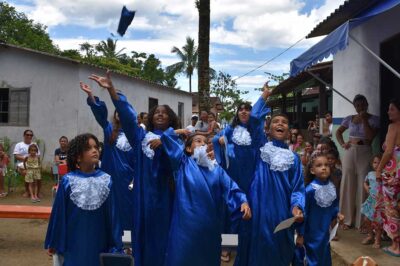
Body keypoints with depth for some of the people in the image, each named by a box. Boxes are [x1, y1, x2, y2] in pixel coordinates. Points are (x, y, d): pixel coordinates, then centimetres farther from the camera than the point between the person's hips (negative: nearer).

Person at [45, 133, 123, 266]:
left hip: (99, 243, 1)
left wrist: (115, 246, -1)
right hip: (74, 244, -1)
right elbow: (58, 214, -2)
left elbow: (113, 215, -3)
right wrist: (53, 243, 4)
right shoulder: (67, 181, -9)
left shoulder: (107, 181, -6)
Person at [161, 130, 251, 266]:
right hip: (186, 223, -3)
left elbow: (231, 188, -2)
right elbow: (166, 137, 1)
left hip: (210, 225, 3)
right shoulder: (183, 163, 5)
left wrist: (243, 201, -20)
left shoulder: (216, 170, 12)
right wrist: (181, 131, 17)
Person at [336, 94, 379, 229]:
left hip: (365, 154, -3)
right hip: (349, 153, 3)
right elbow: (338, 132, 18)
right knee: (348, 185, 6)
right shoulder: (349, 119, 7)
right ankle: (348, 219, 17)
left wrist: (364, 119, -14)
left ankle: (362, 221, 9)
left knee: (363, 186, -1)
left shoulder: (374, 119, -1)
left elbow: (370, 136, -14)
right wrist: (342, 144, 2)